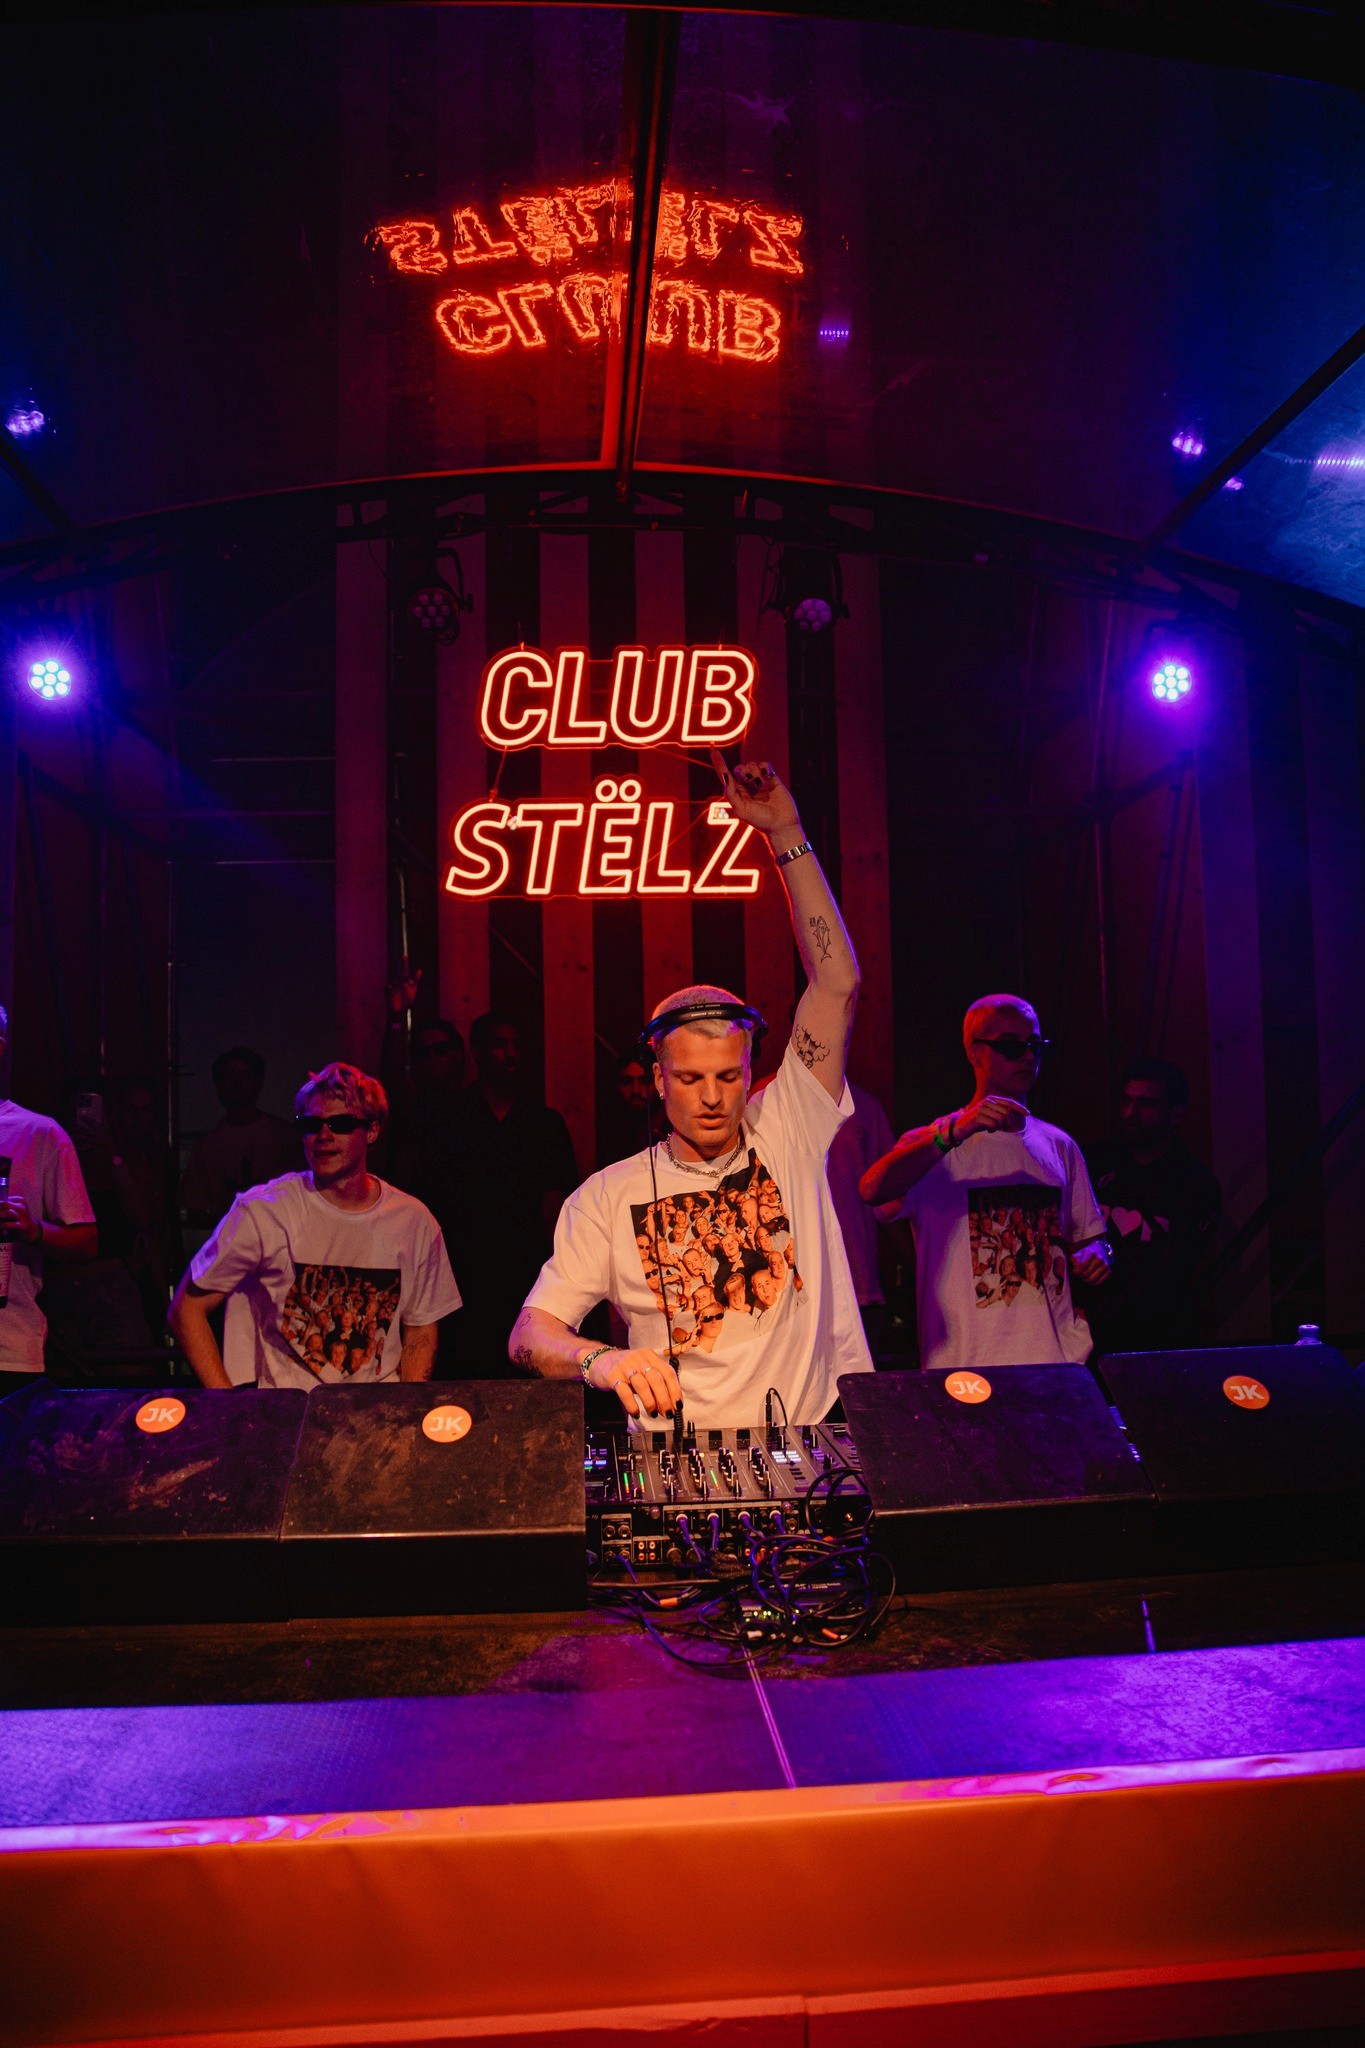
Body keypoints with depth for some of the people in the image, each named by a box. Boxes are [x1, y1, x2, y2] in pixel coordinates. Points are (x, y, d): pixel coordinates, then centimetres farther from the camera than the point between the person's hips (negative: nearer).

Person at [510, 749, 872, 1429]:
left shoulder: (786, 1136, 6)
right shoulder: (610, 1194, 4)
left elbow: (836, 983, 1)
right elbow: (529, 1334, 0)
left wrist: (786, 835, -1)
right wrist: (599, 1360, -23)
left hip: (816, 1444, 0)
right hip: (680, 1465, 0)